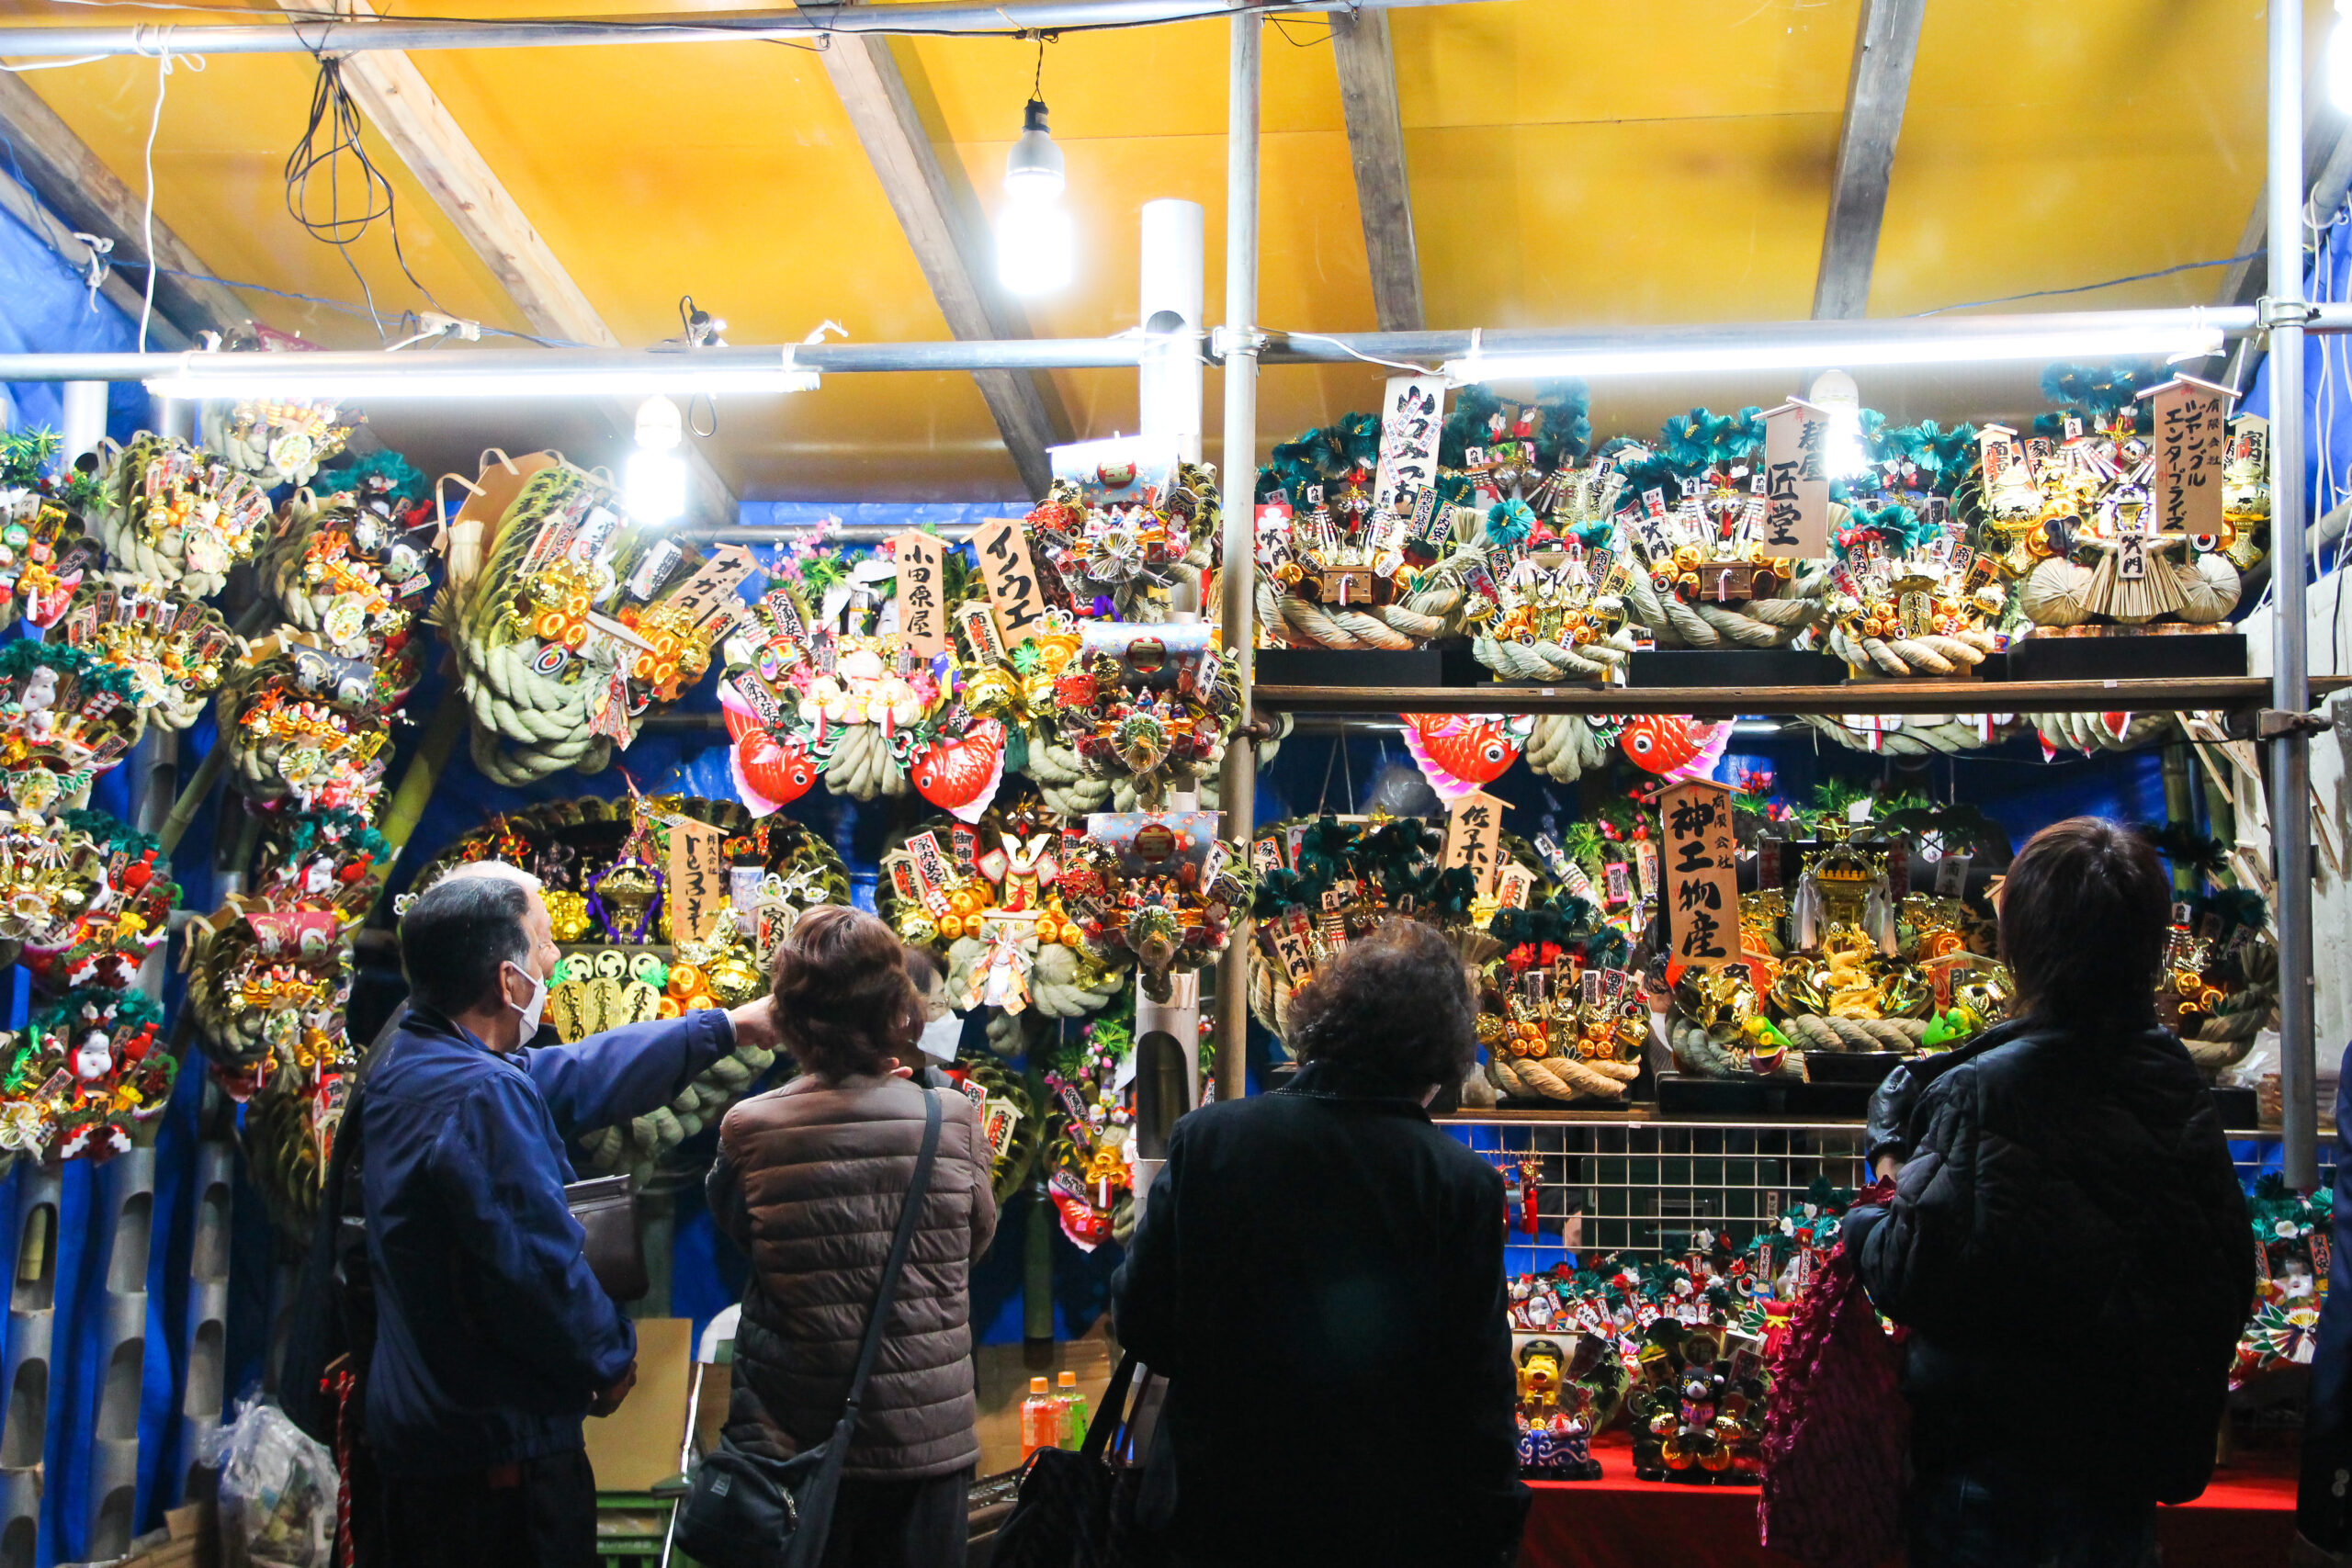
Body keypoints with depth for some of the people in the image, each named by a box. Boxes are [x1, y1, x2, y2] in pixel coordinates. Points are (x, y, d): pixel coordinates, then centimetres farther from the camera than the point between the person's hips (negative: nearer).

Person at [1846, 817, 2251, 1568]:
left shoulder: (1982, 1092, -22)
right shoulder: (2180, 1085, -2)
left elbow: (1914, 1277, -22)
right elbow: (2231, 1274, 6)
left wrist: (1865, 1222, -2)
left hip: (1994, 1454, -6)